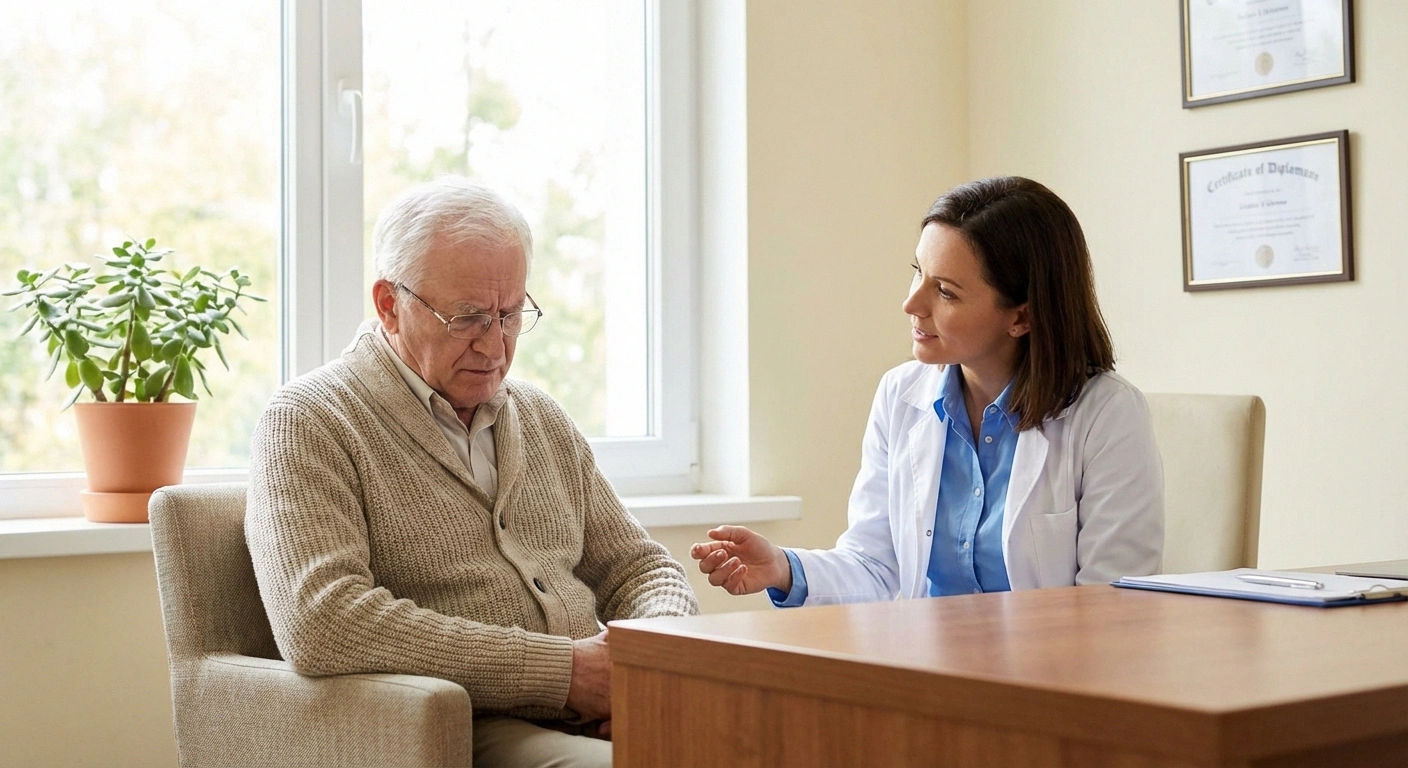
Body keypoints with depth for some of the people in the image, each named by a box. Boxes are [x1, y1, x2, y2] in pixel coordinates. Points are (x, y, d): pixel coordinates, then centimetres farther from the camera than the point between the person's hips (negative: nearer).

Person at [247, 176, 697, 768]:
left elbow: (637, 566, 24)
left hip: (599, 717, 7)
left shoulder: (541, 419, 20)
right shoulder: (308, 423, -3)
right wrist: (558, 668, -18)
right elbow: (321, 624, -19)